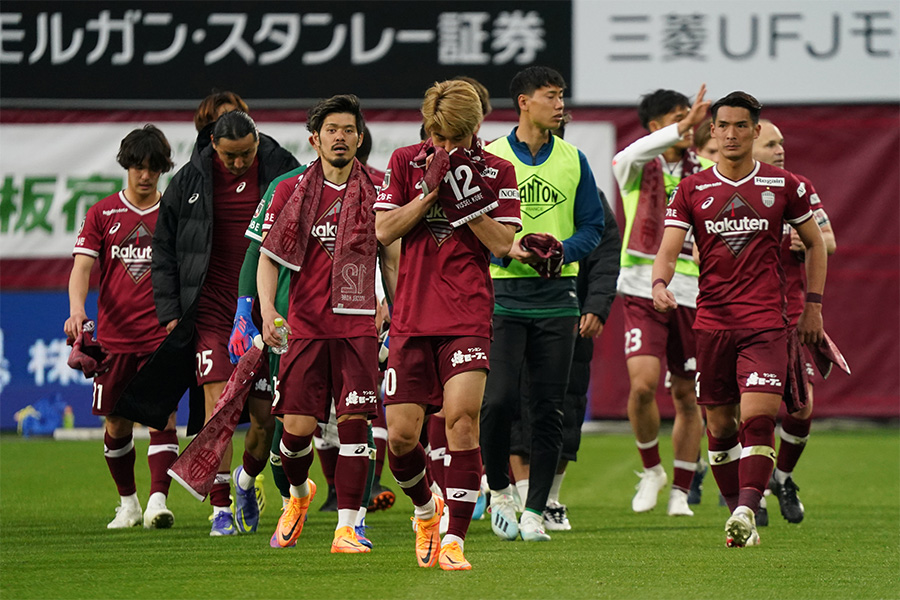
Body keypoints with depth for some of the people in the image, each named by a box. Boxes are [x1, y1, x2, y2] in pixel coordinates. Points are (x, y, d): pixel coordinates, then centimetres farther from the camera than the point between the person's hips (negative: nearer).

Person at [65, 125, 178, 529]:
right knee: (116, 425, 6)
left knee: (162, 415, -15)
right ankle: (127, 502, 24)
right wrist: (77, 309, -20)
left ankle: (158, 501, -22)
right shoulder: (102, 214, 5)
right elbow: (82, 267, -3)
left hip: (161, 335, -1)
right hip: (113, 336, 1)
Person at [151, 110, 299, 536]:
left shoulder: (282, 173, 0)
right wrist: (169, 310, 1)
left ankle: (246, 479, 33)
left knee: (265, 414, 2)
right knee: (219, 404, -12)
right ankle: (221, 507, -5)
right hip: (212, 311, -1)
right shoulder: (191, 181, 0)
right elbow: (164, 249, 6)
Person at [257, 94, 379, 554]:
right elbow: (269, 257, 6)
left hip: (358, 324, 0)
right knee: (297, 426, -3)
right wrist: (267, 309, -8)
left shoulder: (376, 193, 3)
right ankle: (298, 493, 28)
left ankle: (346, 527, -3)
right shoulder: (291, 192, 5)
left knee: (353, 422, -7)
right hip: (305, 325, 0)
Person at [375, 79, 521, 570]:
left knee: (463, 418, -17)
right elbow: (383, 230, -2)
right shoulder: (406, 162, 6)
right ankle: (425, 508, 29)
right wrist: (430, 192, -12)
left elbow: (503, 244, -3)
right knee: (401, 434, -1)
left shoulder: (496, 172, 3)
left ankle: (453, 540, -13)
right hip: (412, 318, 2)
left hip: (468, 317, -2)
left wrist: (469, 200, -15)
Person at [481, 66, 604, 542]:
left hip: (557, 297, 2)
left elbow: (593, 226, 10)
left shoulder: (573, 161, 9)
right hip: (505, 295, -2)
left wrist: (564, 249, -10)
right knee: (498, 400, -13)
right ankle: (498, 490, 10)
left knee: (548, 410, 1)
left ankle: (535, 511, 8)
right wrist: (508, 250, -16)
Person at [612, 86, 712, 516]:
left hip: (690, 294, 3)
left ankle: (680, 490, 18)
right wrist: (683, 126, -33)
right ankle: (651, 469, 6)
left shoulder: (703, 171, 10)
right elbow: (631, 156, -25)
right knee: (643, 384, -18)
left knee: (687, 397, 5)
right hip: (643, 290, -3)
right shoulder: (636, 168, 1)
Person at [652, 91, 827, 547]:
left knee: (757, 416, -17)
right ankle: (736, 512, 17)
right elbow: (668, 249, -1)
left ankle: (747, 510, -23)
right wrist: (660, 283, -24)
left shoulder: (783, 185, 4)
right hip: (711, 321, 2)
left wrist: (813, 307, 10)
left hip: (766, 321, -2)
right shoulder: (691, 190, 5)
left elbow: (815, 243, 16)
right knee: (720, 426, 6)